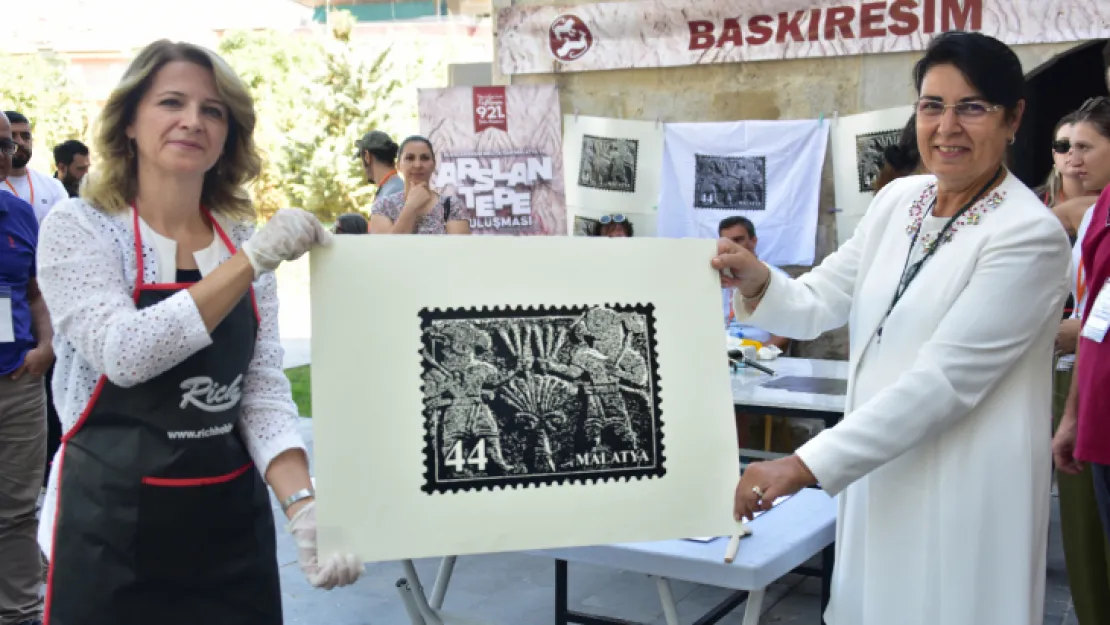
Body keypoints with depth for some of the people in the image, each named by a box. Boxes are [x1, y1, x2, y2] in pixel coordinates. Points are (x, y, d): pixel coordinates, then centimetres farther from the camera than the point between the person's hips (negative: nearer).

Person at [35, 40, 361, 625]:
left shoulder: (243, 241, 4)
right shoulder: (78, 225, -7)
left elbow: (264, 390, -2)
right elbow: (124, 354, -23)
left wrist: (302, 505, -17)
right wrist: (252, 261, -26)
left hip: (234, 520, 4)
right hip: (113, 524, -3)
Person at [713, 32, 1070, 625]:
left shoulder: (1030, 236, -17)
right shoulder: (897, 199, 4)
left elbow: (942, 381, -22)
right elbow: (819, 304, 7)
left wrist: (803, 466, -25)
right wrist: (758, 283, -17)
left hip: (963, 492, -6)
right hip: (877, 473, 6)